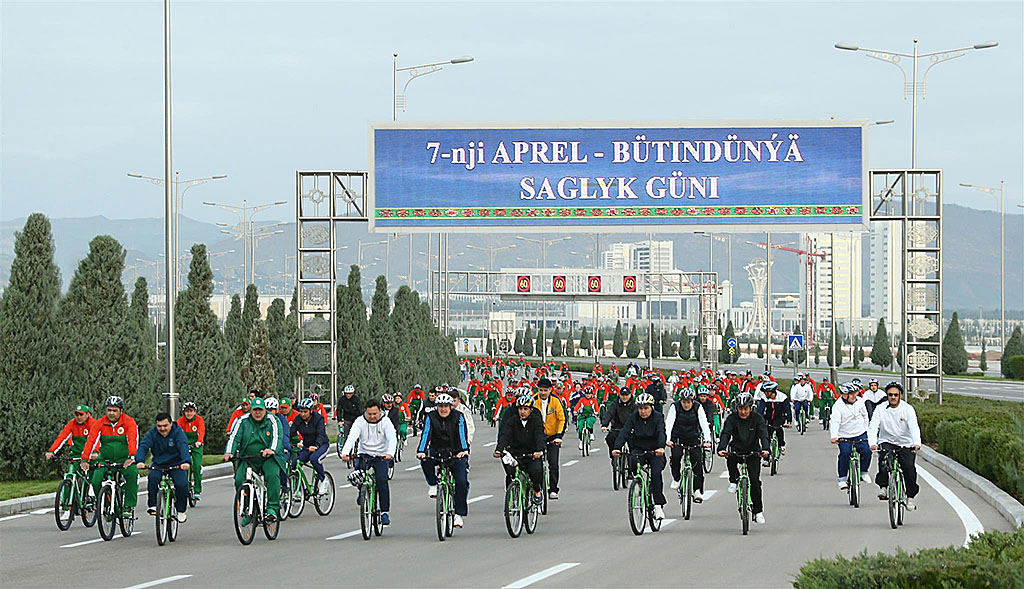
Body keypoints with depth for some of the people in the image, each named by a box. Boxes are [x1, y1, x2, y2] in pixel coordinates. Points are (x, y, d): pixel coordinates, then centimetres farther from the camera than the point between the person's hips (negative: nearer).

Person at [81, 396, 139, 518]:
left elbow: (133, 440, -22)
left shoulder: (129, 422, -8)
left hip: (124, 460, -2)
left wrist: (131, 458, -39)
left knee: (132, 473, -32)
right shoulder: (100, 423, -2)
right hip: (105, 460, 2)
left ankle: (129, 506, -22)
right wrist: (84, 460, -24)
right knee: (96, 482, -19)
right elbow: (91, 440, -11)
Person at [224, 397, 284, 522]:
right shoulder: (243, 421, 5)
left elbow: (277, 437, -15)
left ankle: (273, 508, -29)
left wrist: (271, 450, -37)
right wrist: (229, 452, -24)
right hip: (247, 459, 2)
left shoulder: (273, 421, 0)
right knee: (239, 480, -20)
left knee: (272, 475, -31)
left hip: (268, 459, -2)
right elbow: (234, 437, -5)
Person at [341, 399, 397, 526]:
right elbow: (352, 437, -20)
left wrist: (390, 453, -44)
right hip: (364, 454, 1)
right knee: (359, 469, -28)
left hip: (381, 456, -1)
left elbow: (392, 438, -23)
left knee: (382, 480, -21)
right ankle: (362, 491, 6)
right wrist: (345, 453, -39)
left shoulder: (385, 422, -9)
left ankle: (384, 512, -9)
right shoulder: (360, 421, -7)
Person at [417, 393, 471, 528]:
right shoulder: (431, 417, -3)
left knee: (461, 482, -15)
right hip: (436, 452, 1)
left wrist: (464, 450, -33)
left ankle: (459, 514, -4)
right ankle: (433, 485, -6)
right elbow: (426, 434, -14)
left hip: (456, 454, -1)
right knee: (425, 460, -33)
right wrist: (421, 451, -30)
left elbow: (463, 434, -16)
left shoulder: (459, 417, -5)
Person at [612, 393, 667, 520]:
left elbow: (661, 433, -26)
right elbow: (624, 432, -16)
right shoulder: (633, 417, -4)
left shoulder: (658, 417, -9)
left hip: (654, 451, -2)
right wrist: (617, 447, -34)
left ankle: (659, 505, -16)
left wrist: (661, 447, -46)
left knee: (656, 473, -23)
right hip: (638, 448, 2)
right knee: (633, 460, -33)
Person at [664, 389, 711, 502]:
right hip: (678, 439, -1)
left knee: (698, 461, -13)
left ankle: (698, 491, -8)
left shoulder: (698, 408, -12)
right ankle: (676, 478, 0)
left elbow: (704, 424, -19)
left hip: (693, 438, 1)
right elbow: (669, 424, -21)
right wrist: (668, 439, -36)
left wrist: (707, 440, -33)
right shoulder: (675, 407, -15)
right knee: (675, 456, -26)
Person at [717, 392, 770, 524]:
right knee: (730, 458, -35)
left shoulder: (757, 418, -10)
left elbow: (763, 435, -22)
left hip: (753, 453, 0)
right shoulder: (732, 418, -10)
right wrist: (721, 448, -42)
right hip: (736, 451, 0)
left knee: (755, 480, -13)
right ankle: (734, 480, -8)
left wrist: (765, 449, -42)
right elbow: (725, 434, -23)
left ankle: (758, 511, -2)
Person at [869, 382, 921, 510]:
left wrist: (917, 443, -38)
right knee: (884, 461, -31)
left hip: (905, 445, 0)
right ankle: (883, 487, -20)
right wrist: (872, 443, -32)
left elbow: (914, 427, -19)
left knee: (909, 468, -16)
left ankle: (910, 497, 0)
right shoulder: (880, 409, -4)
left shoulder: (908, 409, -7)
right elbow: (873, 426, -13)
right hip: (886, 442, 0)